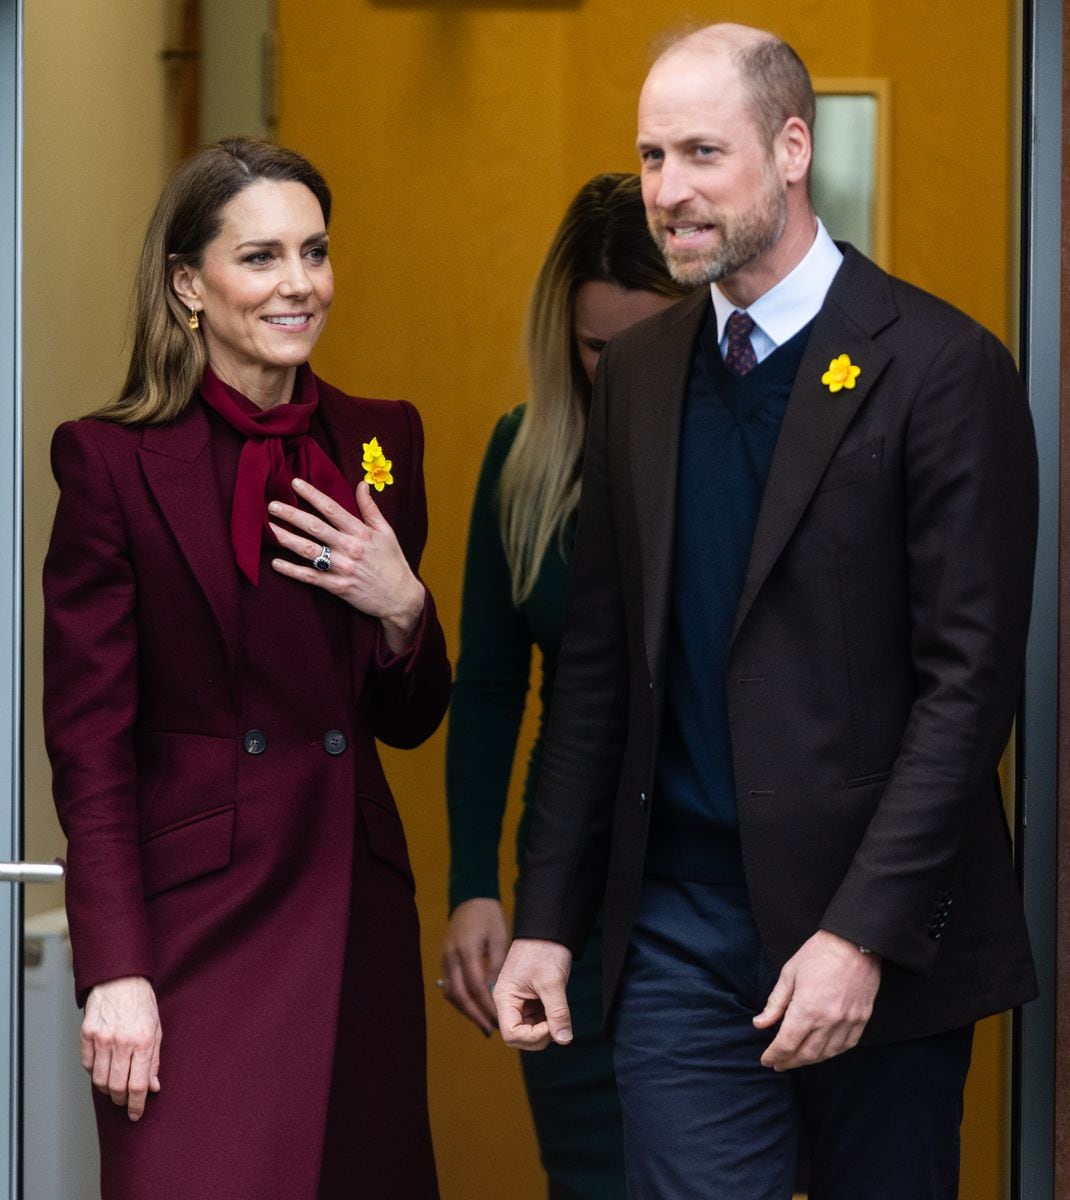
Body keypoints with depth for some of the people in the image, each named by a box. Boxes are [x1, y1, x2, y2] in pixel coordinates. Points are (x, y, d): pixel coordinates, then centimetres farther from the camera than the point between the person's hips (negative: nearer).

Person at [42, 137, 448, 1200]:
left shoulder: (379, 441, 9)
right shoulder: (113, 460, -5)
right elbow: (89, 743, -7)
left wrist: (400, 607, -5)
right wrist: (115, 973, -14)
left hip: (354, 910, 5)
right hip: (191, 917, -5)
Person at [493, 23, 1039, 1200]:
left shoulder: (936, 366, -9)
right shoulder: (636, 373, 9)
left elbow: (970, 679, -12)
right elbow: (598, 665, 13)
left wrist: (864, 934, -17)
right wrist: (547, 920, 7)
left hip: (875, 936, -4)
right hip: (681, 924, 4)